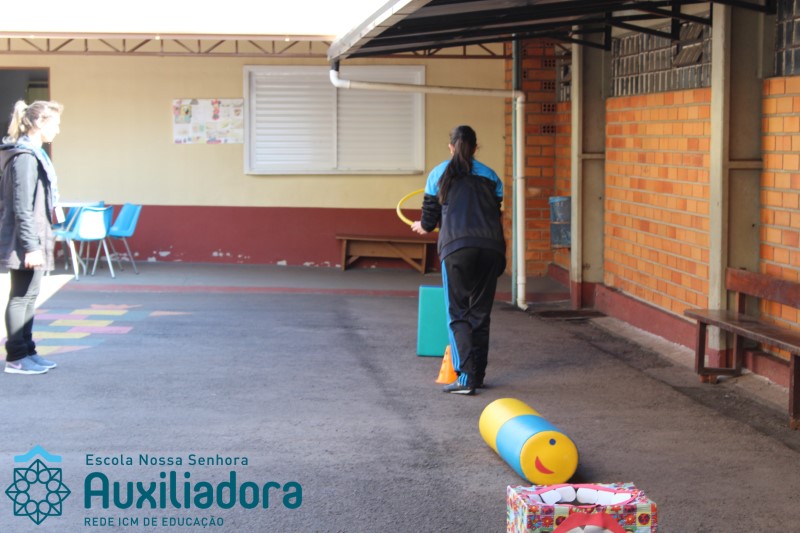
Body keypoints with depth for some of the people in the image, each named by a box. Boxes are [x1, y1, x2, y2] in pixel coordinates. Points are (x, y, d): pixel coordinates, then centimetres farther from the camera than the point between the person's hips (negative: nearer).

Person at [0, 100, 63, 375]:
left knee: (29, 295, 15)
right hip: (25, 241, -10)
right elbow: (22, 206, -20)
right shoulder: (25, 157, -17)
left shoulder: (34, 154, 14)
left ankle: (27, 351, 23)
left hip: (32, 238, 10)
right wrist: (31, 246, -21)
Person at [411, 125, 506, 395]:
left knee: (458, 314, 2)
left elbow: (429, 219, 15)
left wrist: (421, 226, 37)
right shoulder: (490, 176, 16)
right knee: (481, 313, 12)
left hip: (456, 247, -3)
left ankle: (465, 376, -10)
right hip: (490, 248, 3)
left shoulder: (439, 174, 11)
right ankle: (477, 375, 19)